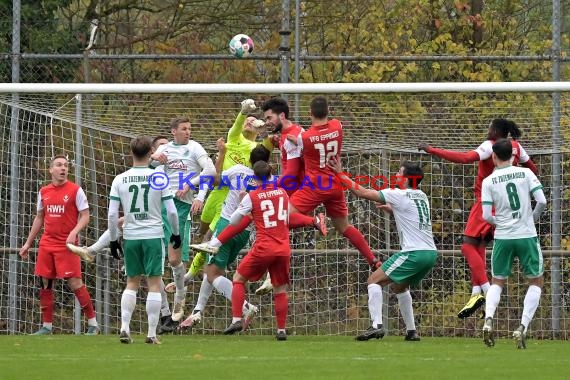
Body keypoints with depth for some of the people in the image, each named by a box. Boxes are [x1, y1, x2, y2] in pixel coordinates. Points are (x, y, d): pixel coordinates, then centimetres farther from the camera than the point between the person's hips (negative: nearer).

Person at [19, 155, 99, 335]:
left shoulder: (75, 190, -3)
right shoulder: (44, 192, 11)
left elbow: (85, 217, -5)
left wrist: (73, 232, -22)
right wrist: (28, 243, 21)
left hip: (67, 244, -5)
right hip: (47, 244, 5)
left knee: (75, 283, -11)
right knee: (45, 283, 5)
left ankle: (93, 324, -4)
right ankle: (47, 326, 13)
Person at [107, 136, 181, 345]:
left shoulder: (120, 180, 0)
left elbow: (112, 214, -1)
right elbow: (171, 211, -2)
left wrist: (113, 239, 10)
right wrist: (176, 233, 13)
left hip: (130, 237, 2)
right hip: (153, 235, -2)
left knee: (132, 282, 15)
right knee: (154, 284, 2)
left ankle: (124, 328, 4)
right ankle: (152, 334, 0)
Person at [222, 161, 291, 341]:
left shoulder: (251, 197, -4)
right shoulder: (283, 193, 8)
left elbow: (233, 221, 3)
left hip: (263, 248, -3)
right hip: (284, 248, 3)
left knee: (238, 278, 12)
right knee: (280, 289, 12)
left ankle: (237, 319, 0)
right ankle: (282, 330, 9)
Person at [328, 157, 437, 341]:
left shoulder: (398, 195, -7)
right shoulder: (422, 196, 15)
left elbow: (361, 192, -6)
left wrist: (340, 174, 2)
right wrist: (390, 209, 26)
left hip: (414, 253, -8)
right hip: (431, 252, 8)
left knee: (374, 280, -2)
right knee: (399, 286, 28)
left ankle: (376, 326, -16)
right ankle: (411, 331, 27)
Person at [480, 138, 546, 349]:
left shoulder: (488, 181, -2)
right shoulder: (525, 173, -2)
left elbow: (486, 216, -6)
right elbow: (542, 201, -8)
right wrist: (533, 218, 11)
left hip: (502, 237, 1)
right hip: (527, 236, -1)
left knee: (497, 282, 18)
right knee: (536, 281, 13)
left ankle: (488, 320, -7)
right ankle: (523, 327, -3)